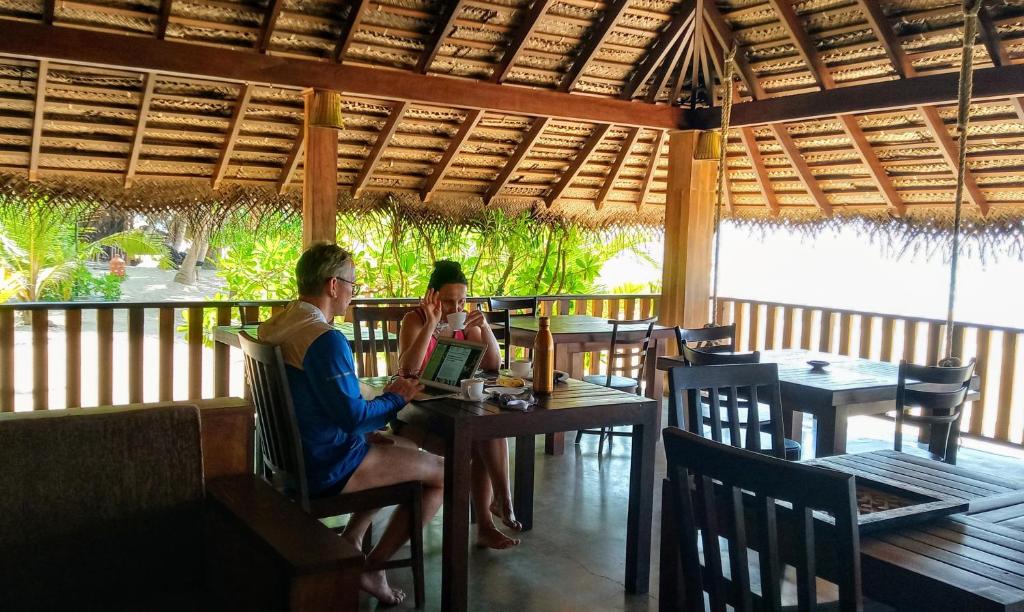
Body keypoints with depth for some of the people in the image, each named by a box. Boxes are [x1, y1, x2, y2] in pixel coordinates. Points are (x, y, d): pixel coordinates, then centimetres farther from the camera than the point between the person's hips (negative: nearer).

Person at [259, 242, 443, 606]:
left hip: (296, 453, 10)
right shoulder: (326, 340, -25)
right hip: (325, 468, -10)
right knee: (444, 473, -1)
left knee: (405, 450, 28)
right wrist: (396, 399, -6)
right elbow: (353, 415, -24)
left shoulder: (275, 326, 5)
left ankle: (350, 542, 23)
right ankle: (373, 567, 5)